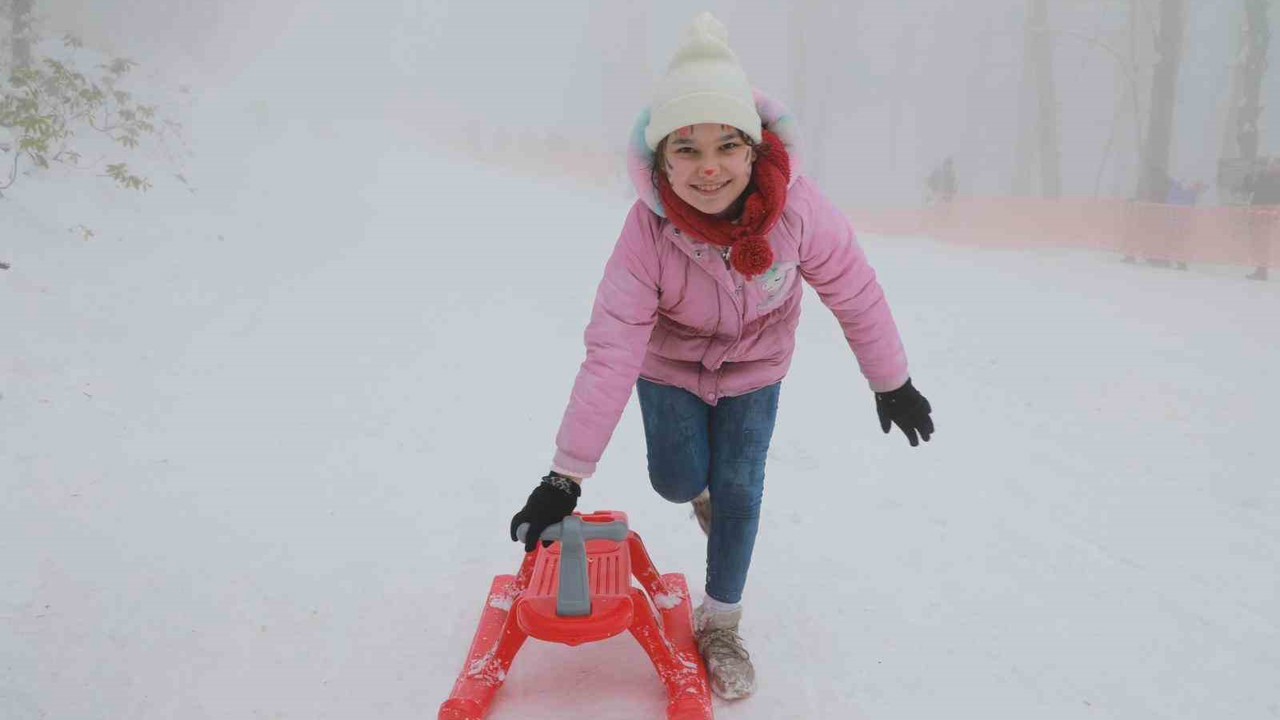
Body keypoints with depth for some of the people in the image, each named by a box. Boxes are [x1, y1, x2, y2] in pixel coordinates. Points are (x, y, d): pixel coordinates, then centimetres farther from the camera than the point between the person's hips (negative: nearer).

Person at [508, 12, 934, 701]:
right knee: (678, 482, -3)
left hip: (754, 365, 1)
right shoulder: (647, 230, -34)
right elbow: (611, 352, -35)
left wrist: (891, 383, -6)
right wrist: (565, 476, -35)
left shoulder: (796, 206, -33)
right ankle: (701, 483, 38)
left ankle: (720, 624, 20)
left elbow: (854, 294, -17)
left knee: (739, 492, -2)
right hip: (671, 363, 0)